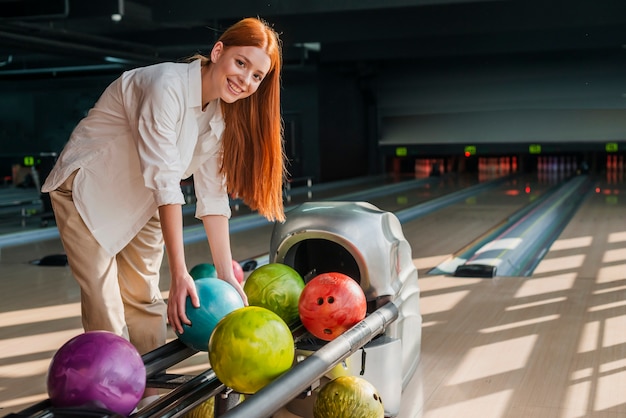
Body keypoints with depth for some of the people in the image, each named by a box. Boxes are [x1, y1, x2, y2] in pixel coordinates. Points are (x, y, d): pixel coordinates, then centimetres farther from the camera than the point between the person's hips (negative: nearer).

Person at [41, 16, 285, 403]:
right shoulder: (167, 86, -30)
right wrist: (180, 272, -36)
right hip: (88, 192, -7)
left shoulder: (222, 113, -6)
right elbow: (165, 183, -34)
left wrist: (227, 275, -13)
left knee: (145, 301, 12)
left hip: (139, 202, 7)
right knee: (105, 312, -11)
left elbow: (213, 196, -8)